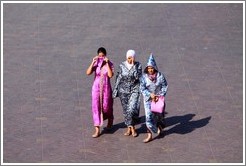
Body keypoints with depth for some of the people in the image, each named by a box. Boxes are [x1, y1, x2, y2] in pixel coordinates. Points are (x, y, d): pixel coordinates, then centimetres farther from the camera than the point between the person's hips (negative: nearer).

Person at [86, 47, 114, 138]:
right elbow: (88, 73, -15)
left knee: (106, 106, 9)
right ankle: (97, 130, -2)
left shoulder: (110, 64, -6)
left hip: (106, 88, -1)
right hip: (96, 87, 1)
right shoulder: (95, 64, -2)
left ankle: (110, 120, 44)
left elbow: (110, 75, -21)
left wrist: (107, 63, -22)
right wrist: (93, 62, -20)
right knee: (96, 107, -4)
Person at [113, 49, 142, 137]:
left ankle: (131, 127, 1)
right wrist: (115, 90, 3)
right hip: (124, 90, 2)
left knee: (132, 108, -15)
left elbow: (137, 76, -18)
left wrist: (134, 65, -20)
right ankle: (129, 128, 18)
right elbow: (118, 78, 4)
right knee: (126, 110, 5)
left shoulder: (138, 65, -5)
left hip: (135, 90, -2)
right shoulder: (122, 65, -1)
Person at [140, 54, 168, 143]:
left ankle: (159, 126, 48)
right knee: (149, 116, -5)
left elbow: (165, 87, -4)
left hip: (158, 99, 0)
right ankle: (149, 135, 2)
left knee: (159, 114, 15)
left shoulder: (160, 76, -9)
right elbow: (142, 88, -7)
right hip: (148, 99, 0)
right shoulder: (144, 77, -8)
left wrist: (160, 96, -14)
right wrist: (150, 94, -18)